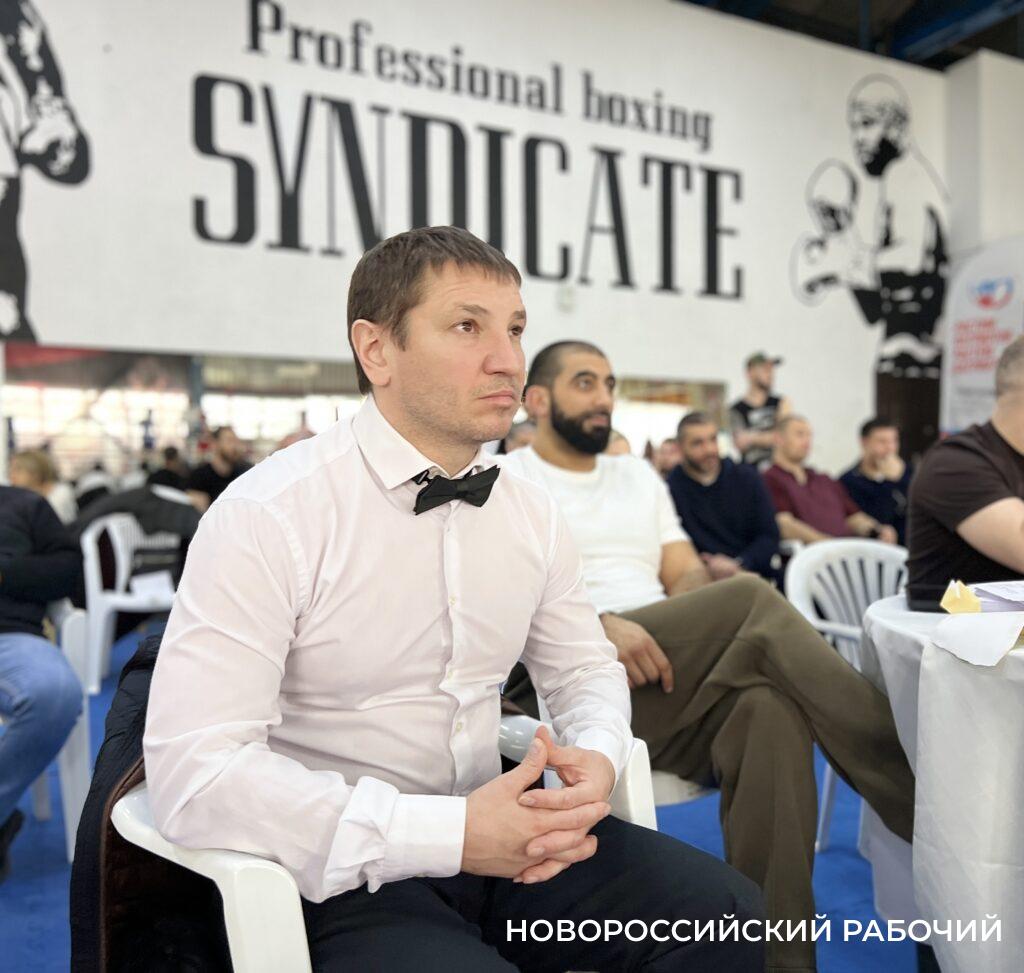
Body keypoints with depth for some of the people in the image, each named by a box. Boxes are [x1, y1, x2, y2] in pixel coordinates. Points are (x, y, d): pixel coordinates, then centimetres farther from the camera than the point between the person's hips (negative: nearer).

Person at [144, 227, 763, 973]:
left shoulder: (531, 512, 1)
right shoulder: (266, 515, -17)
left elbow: (586, 669, 12)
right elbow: (195, 772, -21)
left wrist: (598, 758, -11)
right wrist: (450, 833, -26)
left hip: (492, 834, 5)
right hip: (344, 875, -4)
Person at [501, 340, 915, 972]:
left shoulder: (639, 476, 26)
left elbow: (688, 576, 18)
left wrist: (699, 636, -7)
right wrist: (597, 625, -24)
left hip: (659, 675, 5)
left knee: (770, 704, -32)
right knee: (753, 600, -27)